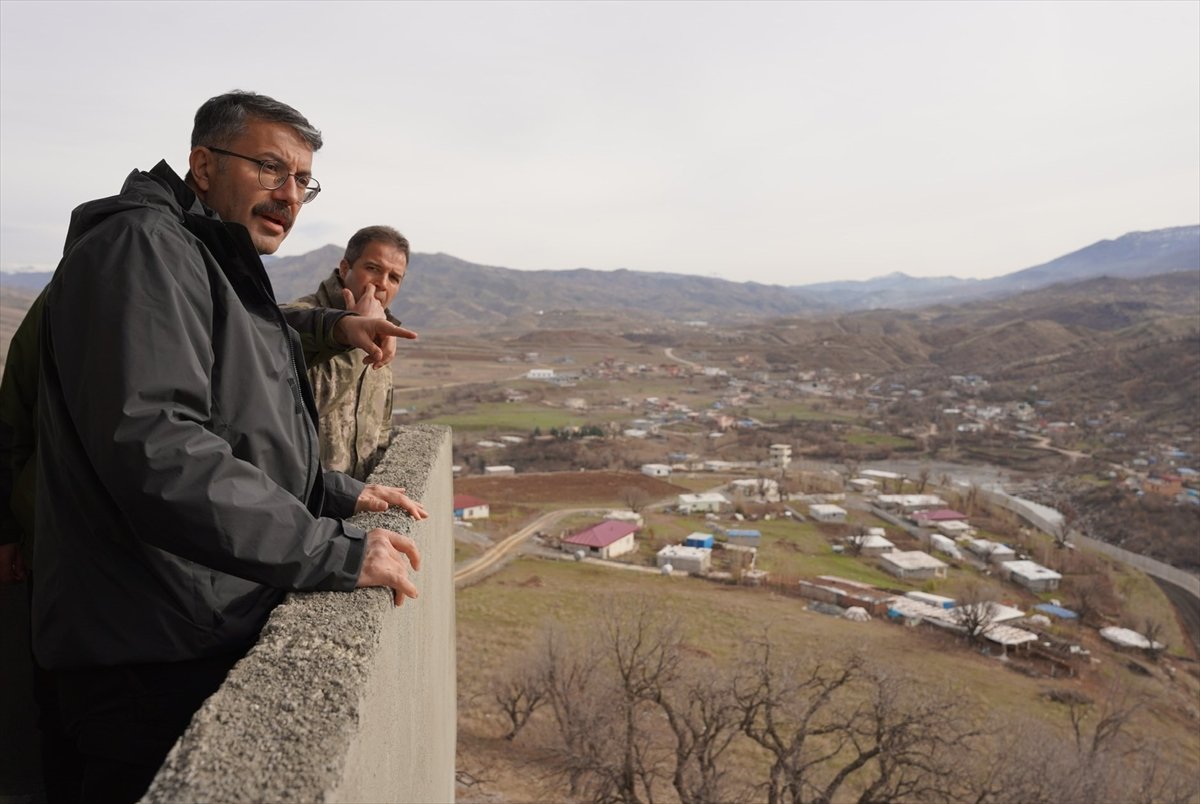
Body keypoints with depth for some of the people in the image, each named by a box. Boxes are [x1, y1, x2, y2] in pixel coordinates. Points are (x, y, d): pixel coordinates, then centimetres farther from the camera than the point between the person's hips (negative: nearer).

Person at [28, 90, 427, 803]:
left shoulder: (226, 271, 18)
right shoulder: (143, 246, -16)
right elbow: (153, 447, -30)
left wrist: (340, 495, 15)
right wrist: (337, 552, -26)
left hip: (220, 631, 10)